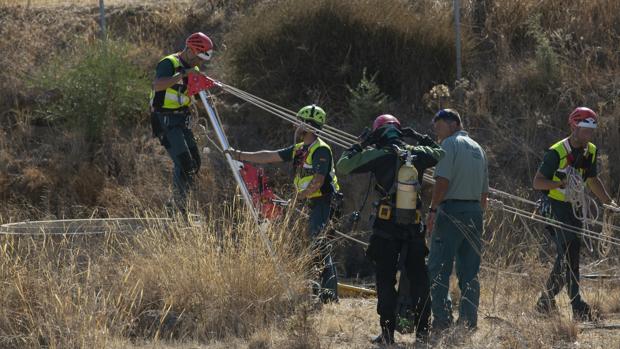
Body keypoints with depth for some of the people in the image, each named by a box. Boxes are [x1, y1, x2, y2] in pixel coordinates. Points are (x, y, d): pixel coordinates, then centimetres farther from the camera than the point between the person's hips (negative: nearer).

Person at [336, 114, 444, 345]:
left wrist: (361, 146, 8)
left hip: (386, 226, -3)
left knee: (385, 280, 2)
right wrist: (420, 138, 28)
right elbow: (440, 154, 27)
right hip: (414, 226, 3)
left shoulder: (379, 156, -7)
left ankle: (388, 332, -2)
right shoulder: (417, 154, 5)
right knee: (418, 278, 12)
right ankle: (422, 330, 12)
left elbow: (342, 167, -4)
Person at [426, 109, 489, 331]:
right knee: (470, 272, 9)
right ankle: (469, 323, 8)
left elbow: (443, 181, -16)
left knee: (439, 270, -7)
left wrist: (433, 209, -12)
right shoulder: (477, 148, 20)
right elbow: (484, 191, 21)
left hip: (452, 209, -8)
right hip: (474, 211, 8)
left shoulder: (450, 144, -5)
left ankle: (442, 321, -14)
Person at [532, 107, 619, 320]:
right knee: (570, 254, -15)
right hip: (555, 207, -8)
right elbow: (537, 182, -16)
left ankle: (546, 301, 22)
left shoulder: (590, 151, 6)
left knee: (566, 256, 8)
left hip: (575, 207, 8)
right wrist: (561, 183, -31)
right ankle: (578, 308, -19)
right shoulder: (557, 152, -16)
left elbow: (592, 180, 20)